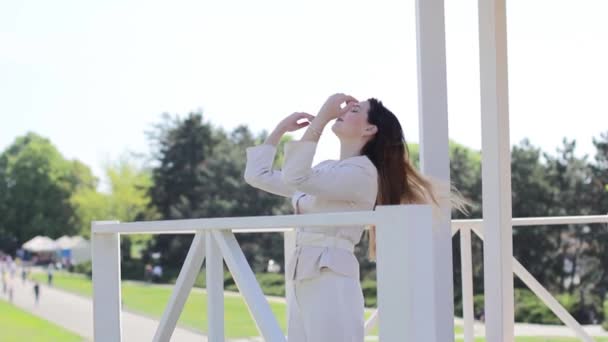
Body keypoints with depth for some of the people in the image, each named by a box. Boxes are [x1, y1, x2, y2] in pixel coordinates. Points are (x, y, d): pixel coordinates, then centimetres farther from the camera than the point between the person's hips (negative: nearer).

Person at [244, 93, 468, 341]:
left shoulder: (362, 172, -8)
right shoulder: (324, 169, 18)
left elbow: (296, 177, -22)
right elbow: (259, 175, 22)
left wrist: (321, 118, -17)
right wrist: (282, 128, 18)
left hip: (332, 283, -8)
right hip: (301, 282, 8)